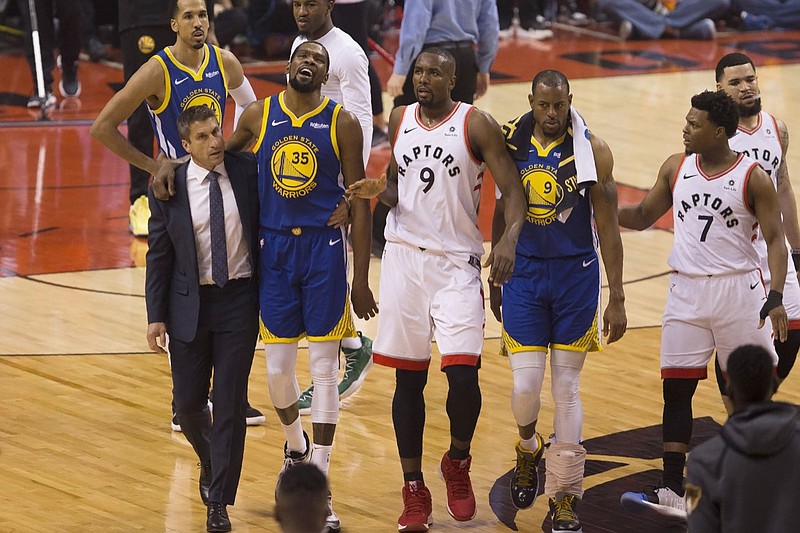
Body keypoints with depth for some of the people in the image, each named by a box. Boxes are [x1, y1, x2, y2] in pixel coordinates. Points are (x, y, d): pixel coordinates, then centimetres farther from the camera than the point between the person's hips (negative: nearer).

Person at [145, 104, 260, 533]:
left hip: (238, 300, -1)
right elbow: (158, 254, 1)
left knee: (230, 402, -1)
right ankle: (210, 462, 39)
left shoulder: (248, 172, -5)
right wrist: (156, 316, -2)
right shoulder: (169, 189, -4)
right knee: (188, 402, 7)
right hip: (189, 303, 1)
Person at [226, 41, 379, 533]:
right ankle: (295, 444, 37)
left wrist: (362, 279, -5)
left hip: (324, 248, -2)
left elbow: (359, 202, -2)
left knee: (325, 368, -2)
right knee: (278, 367, 6)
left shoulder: (342, 123, -3)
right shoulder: (258, 116, 3)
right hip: (274, 247, 2)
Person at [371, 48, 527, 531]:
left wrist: (508, 240, -27)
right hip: (405, 256, 4)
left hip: (458, 263, -4)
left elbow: (513, 189, -9)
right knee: (409, 378, 5)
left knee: (463, 373, -14)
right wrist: (379, 195, 0)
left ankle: (458, 462, 14)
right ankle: (414, 491, 13)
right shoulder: (400, 120, 8)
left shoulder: (476, 125, -6)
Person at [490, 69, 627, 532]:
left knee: (566, 389, 2)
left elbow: (608, 228, -6)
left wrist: (617, 299, -8)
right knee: (526, 386, -4)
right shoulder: (510, 144, -2)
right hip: (524, 272, 2)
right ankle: (528, 449, 30)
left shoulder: (592, 151, -10)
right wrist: (495, 281, 14)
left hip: (576, 274, -2)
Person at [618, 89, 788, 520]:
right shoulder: (676, 168, 4)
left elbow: (774, 239, -8)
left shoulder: (752, 177, -9)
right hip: (687, 291, 4)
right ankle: (672, 493, 0)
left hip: (738, 288, -4)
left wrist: (776, 298, -20)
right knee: (676, 389, -2)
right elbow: (643, 216, 15)